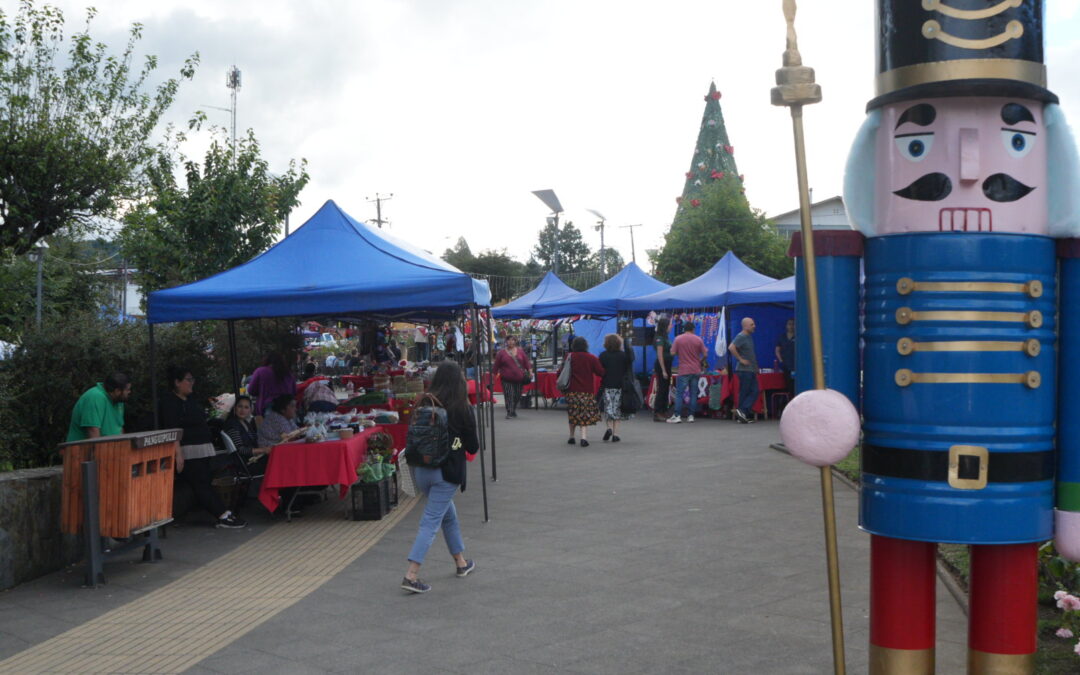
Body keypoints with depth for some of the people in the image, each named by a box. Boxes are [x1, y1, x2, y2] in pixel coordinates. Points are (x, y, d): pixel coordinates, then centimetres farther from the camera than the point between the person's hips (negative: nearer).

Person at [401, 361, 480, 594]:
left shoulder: (422, 405, -1)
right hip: (446, 472, -5)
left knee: (449, 515, 22)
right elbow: (472, 446, -1)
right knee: (431, 522, -2)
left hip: (421, 469, 5)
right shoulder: (463, 410, -9)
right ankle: (411, 575, -8)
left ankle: (461, 563, 36)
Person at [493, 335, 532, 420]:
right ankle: (509, 412, -7)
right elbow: (496, 365, 5)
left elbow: (526, 362, 9)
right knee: (509, 395, -10)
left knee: (517, 396, 10)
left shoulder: (520, 351, 8)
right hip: (507, 379, -2)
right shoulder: (502, 352, 3)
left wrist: (530, 371, -1)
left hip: (519, 378, 2)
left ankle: (513, 410, 30)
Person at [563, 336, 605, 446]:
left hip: (572, 390, 1)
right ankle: (584, 437, -14)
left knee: (572, 414, 13)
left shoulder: (569, 357, 0)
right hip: (587, 391, -1)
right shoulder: (592, 358, -2)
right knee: (586, 415, 1)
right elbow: (601, 372, -2)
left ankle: (572, 437, 19)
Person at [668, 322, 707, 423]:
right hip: (696, 370, 2)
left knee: (679, 393, -1)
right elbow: (705, 354, 2)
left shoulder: (678, 339, -4)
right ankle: (691, 415, 6)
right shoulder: (698, 340, 1)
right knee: (693, 394, 7)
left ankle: (677, 416, -7)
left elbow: (672, 353, -6)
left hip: (684, 370, -2)